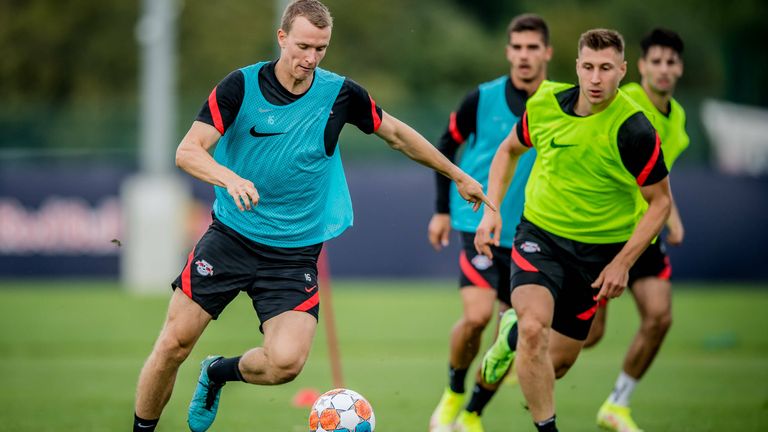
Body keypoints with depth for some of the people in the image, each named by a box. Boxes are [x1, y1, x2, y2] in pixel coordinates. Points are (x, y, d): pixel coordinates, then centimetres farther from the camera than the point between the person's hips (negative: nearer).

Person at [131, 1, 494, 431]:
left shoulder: (340, 94, -3)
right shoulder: (242, 86, -10)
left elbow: (397, 134, 14)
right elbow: (188, 151, -17)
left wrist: (458, 175, 19)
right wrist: (231, 178, -37)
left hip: (295, 251, 1)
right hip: (230, 236, -1)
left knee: (286, 362, -18)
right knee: (174, 344, -7)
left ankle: (218, 373, 14)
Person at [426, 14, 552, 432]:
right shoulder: (483, 99, -5)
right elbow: (447, 146, 9)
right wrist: (443, 209, 7)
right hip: (479, 224, -3)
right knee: (476, 315, -20)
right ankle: (452, 394, 6)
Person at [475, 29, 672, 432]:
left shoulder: (633, 130, -19)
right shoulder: (545, 104, -9)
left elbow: (660, 201, -8)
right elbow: (509, 149, 13)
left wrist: (622, 263, -15)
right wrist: (492, 210, 2)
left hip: (598, 251, 0)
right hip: (540, 235, 0)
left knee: (558, 362, 8)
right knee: (535, 329, -27)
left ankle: (513, 334, 42)